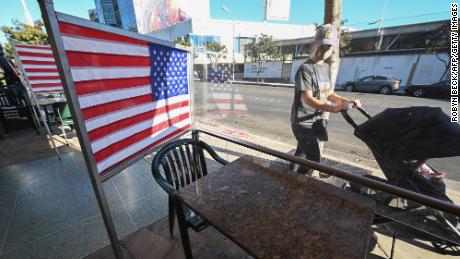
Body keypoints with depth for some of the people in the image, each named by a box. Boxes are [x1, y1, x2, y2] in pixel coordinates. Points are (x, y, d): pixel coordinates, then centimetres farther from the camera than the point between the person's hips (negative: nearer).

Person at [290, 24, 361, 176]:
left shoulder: (326, 68, 14)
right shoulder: (305, 69, -12)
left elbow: (329, 94, 20)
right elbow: (307, 99, -24)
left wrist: (347, 101, 6)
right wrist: (333, 109, -36)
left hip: (319, 120, 7)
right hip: (303, 121, -7)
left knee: (302, 154, 15)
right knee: (313, 157, -10)